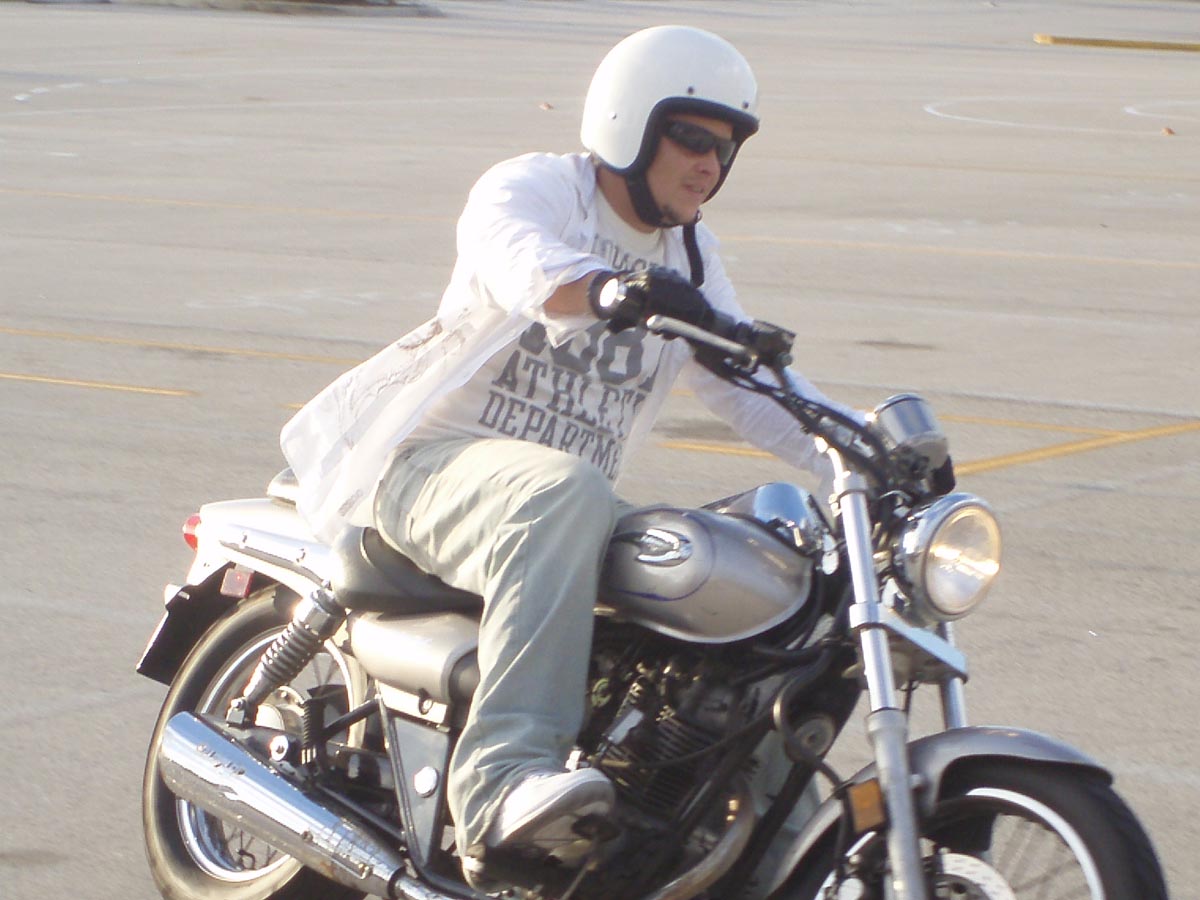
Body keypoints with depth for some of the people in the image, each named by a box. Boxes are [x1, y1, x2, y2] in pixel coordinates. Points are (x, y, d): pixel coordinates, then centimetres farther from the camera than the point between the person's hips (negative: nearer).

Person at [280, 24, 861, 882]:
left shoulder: (690, 257, 17)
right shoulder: (529, 188, -6)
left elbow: (751, 383, 13)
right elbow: (526, 265, -30)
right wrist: (614, 290, -53)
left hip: (566, 502, 7)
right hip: (437, 463, -7)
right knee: (565, 498, -40)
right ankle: (501, 776, -52)